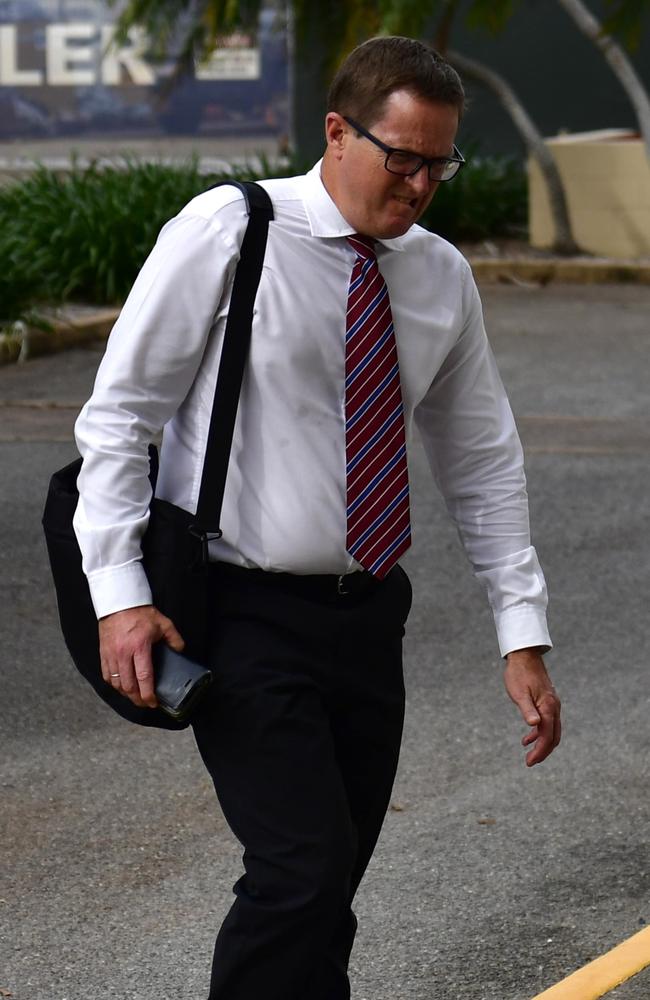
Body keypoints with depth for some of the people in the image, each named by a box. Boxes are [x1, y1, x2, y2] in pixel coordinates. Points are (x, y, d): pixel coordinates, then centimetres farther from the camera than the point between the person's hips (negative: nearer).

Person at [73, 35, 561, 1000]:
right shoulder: (225, 232, -7)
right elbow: (118, 413, -6)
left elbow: (483, 460, 13)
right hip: (244, 618, -5)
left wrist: (524, 633, 6)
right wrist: (120, 591, -15)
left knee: (328, 893, 7)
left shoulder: (442, 277, 7)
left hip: (367, 618, 5)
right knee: (303, 872, -18)